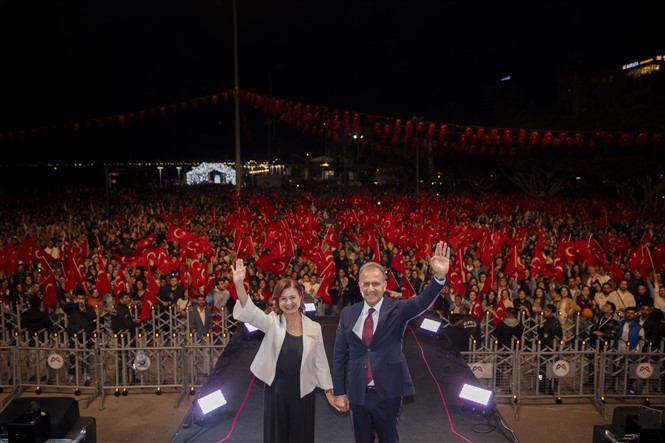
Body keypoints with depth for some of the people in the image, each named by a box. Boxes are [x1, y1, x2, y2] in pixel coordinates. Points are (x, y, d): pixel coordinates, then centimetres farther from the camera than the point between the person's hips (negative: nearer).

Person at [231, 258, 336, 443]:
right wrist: (239, 284, -41)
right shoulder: (272, 323, -7)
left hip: (303, 390, 1)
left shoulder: (313, 327, -4)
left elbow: (320, 361, 4)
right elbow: (249, 311, -25)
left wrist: (329, 391, 5)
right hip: (275, 388, 0)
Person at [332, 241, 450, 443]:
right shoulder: (348, 313, 0)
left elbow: (423, 301, -26)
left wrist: (440, 276, -44)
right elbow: (339, 355, 4)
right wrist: (339, 392, 2)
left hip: (388, 392, -2)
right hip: (357, 394, 2)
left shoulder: (397, 309, -7)